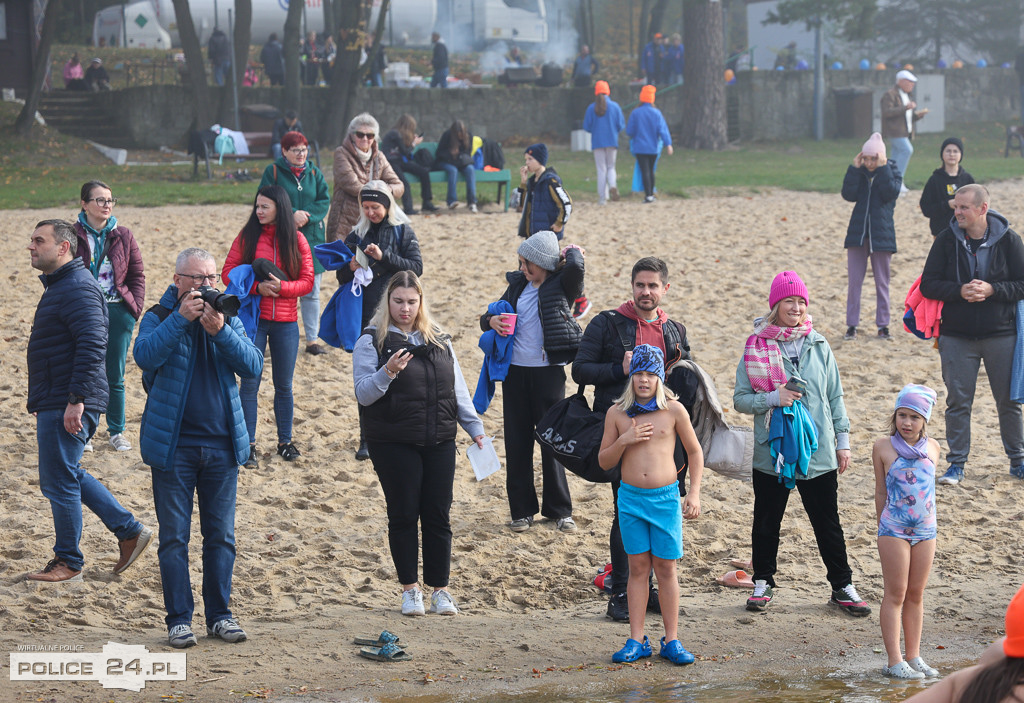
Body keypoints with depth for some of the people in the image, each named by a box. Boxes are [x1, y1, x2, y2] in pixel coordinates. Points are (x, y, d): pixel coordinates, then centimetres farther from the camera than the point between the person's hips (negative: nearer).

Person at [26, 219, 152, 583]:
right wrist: (41, 402, 25)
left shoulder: (78, 289, -17)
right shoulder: (58, 286, 17)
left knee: (59, 481, -2)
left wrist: (76, 399, -28)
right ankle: (130, 532, 22)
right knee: (68, 475, 17)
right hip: (54, 403, 11)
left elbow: (92, 345, -26)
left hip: (67, 406, -11)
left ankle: (68, 562, 10)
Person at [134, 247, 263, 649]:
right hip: (173, 446, -3)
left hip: (222, 445, 3)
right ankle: (179, 619, 6)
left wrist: (220, 330, -16)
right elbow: (145, 356, -20)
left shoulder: (227, 319, 9)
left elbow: (252, 367, -4)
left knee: (221, 535, 7)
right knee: (174, 537, 0)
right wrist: (181, 318, -24)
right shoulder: (159, 318, 0)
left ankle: (219, 614, 16)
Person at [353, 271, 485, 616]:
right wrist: (387, 373, -25)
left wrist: (474, 428, 12)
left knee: (438, 516, 3)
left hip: (439, 443, 3)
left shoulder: (439, 340, 12)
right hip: (393, 443, -3)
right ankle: (410, 588, 13)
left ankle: (440, 588, 11)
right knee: (403, 515, 1)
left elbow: (458, 389, 16)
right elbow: (363, 394, -8)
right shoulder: (372, 341, -2)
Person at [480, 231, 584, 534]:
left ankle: (559, 510, 13)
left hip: (548, 372, -5)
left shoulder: (561, 285, -6)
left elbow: (575, 267, -29)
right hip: (515, 372, 5)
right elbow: (491, 316, 17)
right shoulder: (519, 284, 9)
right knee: (517, 442, 7)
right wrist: (491, 320, -6)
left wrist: (572, 251, -8)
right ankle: (522, 510, 16)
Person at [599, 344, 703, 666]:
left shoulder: (674, 410, -3)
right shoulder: (616, 413, 2)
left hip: (666, 497, -1)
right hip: (631, 498, 1)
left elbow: (695, 452, 7)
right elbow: (604, 461, 7)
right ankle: (636, 641, 10)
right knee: (638, 567, 5)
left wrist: (694, 494, 0)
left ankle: (671, 641, 9)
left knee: (666, 568, 2)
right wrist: (623, 441, -11)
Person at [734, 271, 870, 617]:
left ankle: (842, 586, 16)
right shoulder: (756, 347, -3)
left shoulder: (818, 347, 3)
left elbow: (835, 397, 10)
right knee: (766, 522, 11)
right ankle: (763, 582, 27)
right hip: (771, 452, -1)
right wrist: (773, 398, -18)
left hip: (817, 453, 1)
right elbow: (740, 398, -2)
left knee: (828, 523, 6)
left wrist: (842, 441, 9)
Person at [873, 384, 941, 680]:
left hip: (925, 531, 4)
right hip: (894, 530, -4)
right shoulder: (883, 447, -5)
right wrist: (883, 528, 3)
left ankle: (914, 656, 18)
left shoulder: (932, 448, 4)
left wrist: (926, 521, 13)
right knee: (895, 595, 0)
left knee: (916, 595, 11)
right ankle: (894, 661, 2)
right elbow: (881, 491, 1)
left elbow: (928, 487, 14)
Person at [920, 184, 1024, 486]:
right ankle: (956, 463, 12)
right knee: (958, 401, 3)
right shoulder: (947, 240, -4)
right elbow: (928, 285, -4)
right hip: (957, 336, 1)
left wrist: (991, 290, -20)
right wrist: (960, 291, -19)